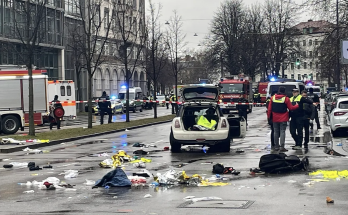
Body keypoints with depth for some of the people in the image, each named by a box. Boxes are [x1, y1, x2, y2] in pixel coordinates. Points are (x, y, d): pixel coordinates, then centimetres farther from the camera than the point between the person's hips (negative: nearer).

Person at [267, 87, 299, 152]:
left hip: (275, 119, 3)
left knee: (276, 132, 12)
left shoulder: (273, 98, -1)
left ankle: (276, 146, 15)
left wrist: (268, 116, 11)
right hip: (283, 119, -3)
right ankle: (282, 147, -7)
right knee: (282, 132, -1)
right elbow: (291, 108, -6)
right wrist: (297, 105, 10)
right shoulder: (286, 98, -11)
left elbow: (269, 108, 2)